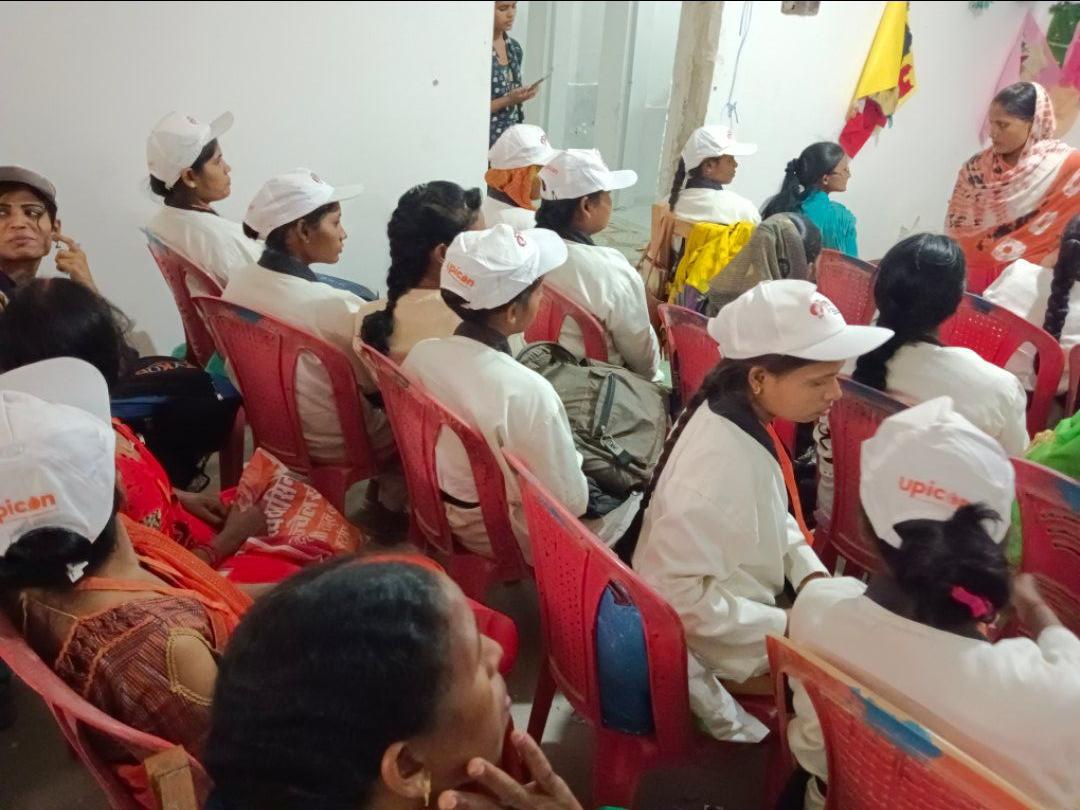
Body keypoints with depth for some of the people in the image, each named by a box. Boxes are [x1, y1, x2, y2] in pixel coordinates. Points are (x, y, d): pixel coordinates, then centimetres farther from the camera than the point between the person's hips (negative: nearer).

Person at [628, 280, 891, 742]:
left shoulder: (741, 415, -8)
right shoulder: (720, 465, -34)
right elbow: (680, 595, -29)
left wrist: (810, 570, -3)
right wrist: (789, 626, -22)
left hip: (732, 600, 8)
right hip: (696, 638, -8)